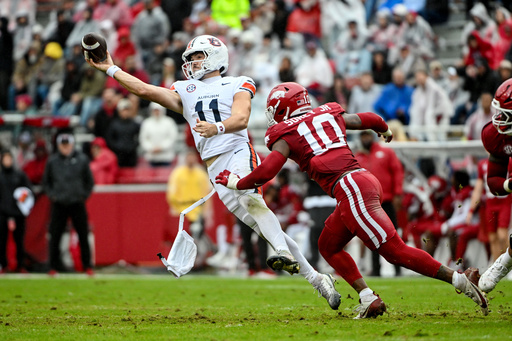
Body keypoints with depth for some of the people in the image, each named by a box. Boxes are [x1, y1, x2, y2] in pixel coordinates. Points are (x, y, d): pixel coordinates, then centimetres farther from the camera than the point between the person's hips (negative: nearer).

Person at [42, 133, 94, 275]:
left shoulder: (82, 159, 2)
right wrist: (51, 195, 2)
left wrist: (84, 195, 2)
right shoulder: (52, 161, 3)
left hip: (77, 204, 0)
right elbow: (46, 181, 14)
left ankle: (87, 266, 9)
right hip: (59, 204, 0)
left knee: (83, 236, 1)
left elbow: (89, 181, 10)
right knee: (55, 236, -1)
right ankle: (54, 266, 8)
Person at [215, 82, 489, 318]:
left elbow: (266, 172, -4)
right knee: (328, 246, 21)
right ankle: (368, 298, 11)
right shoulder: (328, 115, 22)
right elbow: (371, 120, 31)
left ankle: (459, 280, -15)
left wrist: (236, 183, 14)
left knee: (396, 251, -9)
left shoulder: (287, 136, 4)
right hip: (365, 180, 8)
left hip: (351, 188, -8)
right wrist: (384, 130, 54)